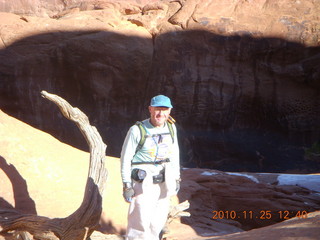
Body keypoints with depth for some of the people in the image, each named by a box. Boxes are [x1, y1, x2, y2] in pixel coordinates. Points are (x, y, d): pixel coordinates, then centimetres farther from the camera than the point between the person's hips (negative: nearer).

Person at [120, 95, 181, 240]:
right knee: (140, 222, -7)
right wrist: (126, 185, -10)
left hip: (164, 184, 6)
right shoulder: (137, 130, -13)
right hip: (143, 184, -5)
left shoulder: (171, 128, 5)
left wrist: (177, 178, 17)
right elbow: (125, 158, -8)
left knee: (158, 221, 12)